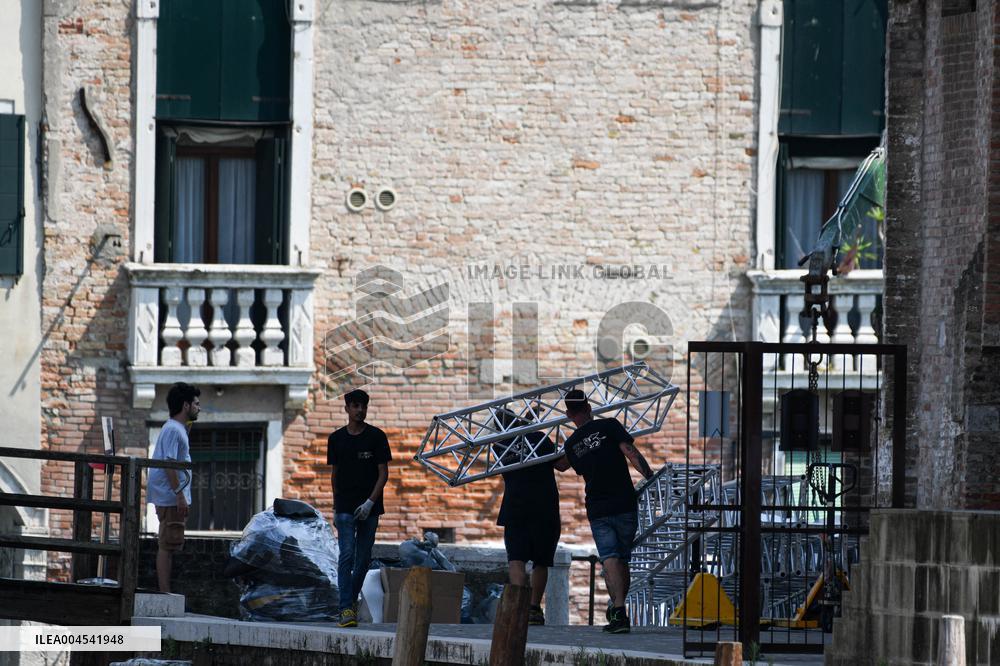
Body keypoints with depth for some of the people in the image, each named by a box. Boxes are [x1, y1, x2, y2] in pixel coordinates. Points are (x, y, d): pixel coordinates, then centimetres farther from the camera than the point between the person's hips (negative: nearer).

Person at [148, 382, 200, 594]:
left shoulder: (178, 429, 19)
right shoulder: (173, 430, -13)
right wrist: (179, 494, -23)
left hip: (173, 499, 10)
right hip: (171, 498, -10)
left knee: (168, 546, 10)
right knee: (167, 546, -10)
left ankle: (165, 594, 12)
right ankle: (165, 594, -11)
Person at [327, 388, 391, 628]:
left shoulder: (376, 437, 0)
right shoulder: (336, 438, 6)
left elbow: (383, 473, -1)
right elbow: (335, 473, 14)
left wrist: (370, 502, -12)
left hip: (369, 509, 0)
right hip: (345, 508, 0)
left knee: (363, 559, 6)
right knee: (347, 556, -12)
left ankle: (352, 600, 23)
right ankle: (346, 609, -18)